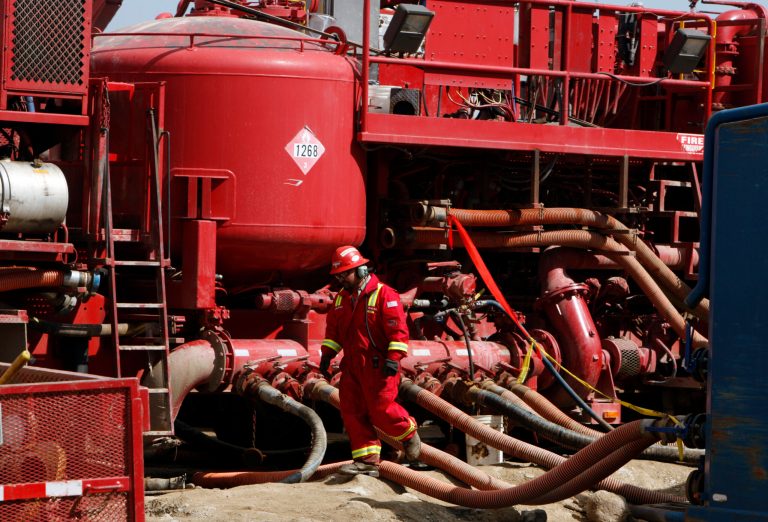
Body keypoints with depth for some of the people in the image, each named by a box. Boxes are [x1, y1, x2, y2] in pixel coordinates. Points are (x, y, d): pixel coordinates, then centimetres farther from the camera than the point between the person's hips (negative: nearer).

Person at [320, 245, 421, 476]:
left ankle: (409, 433, 21)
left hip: (377, 366, -7)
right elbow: (333, 329, 23)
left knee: (381, 410, -9)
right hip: (352, 366, 7)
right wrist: (327, 354, 12)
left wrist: (393, 358, -21)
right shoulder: (341, 298, 14)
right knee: (352, 413, 2)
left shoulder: (384, 294, -10)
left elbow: (398, 329, -15)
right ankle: (367, 461, 5)